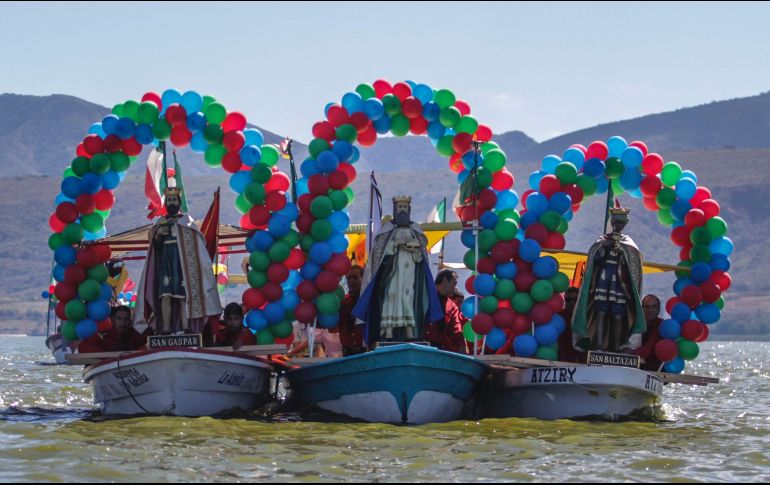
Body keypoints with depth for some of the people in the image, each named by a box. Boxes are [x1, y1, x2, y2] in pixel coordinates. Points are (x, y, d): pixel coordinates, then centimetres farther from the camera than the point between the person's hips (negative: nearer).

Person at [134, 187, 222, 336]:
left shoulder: (186, 220, 11)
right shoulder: (160, 222, 18)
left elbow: (197, 241, 3)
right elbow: (154, 246, 14)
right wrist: (157, 235, -4)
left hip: (182, 261, -2)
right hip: (165, 261, 2)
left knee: (184, 295, -11)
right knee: (165, 295, -12)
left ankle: (186, 327, -17)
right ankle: (165, 328, -18)